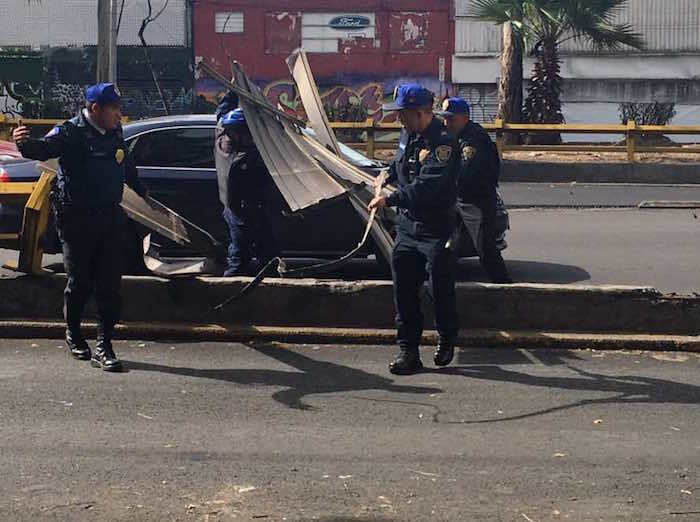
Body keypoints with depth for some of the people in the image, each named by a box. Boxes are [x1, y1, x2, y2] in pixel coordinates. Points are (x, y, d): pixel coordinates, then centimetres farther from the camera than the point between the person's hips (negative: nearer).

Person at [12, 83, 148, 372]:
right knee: (80, 282, 5)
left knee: (110, 283, 0)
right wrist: (25, 143, -50)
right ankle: (73, 335, 28)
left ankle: (103, 347, 4)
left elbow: (126, 164, 28)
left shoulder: (114, 133, 10)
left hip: (110, 218, 5)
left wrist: (141, 190, 41)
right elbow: (43, 149, -28)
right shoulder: (71, 133, -10)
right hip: (77, 219, -5)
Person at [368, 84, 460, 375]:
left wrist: (389, 200, -27)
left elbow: (424, 188, -28)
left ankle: (447, 340, 25)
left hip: (436, 229, -8)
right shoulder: (408, 134, 8)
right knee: (404, 289, 4)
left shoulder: (442, 143, -19)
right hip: (407, 226, 8)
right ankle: (408, 351, 8)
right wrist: (387, 176, 18)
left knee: (440, 290, 1)